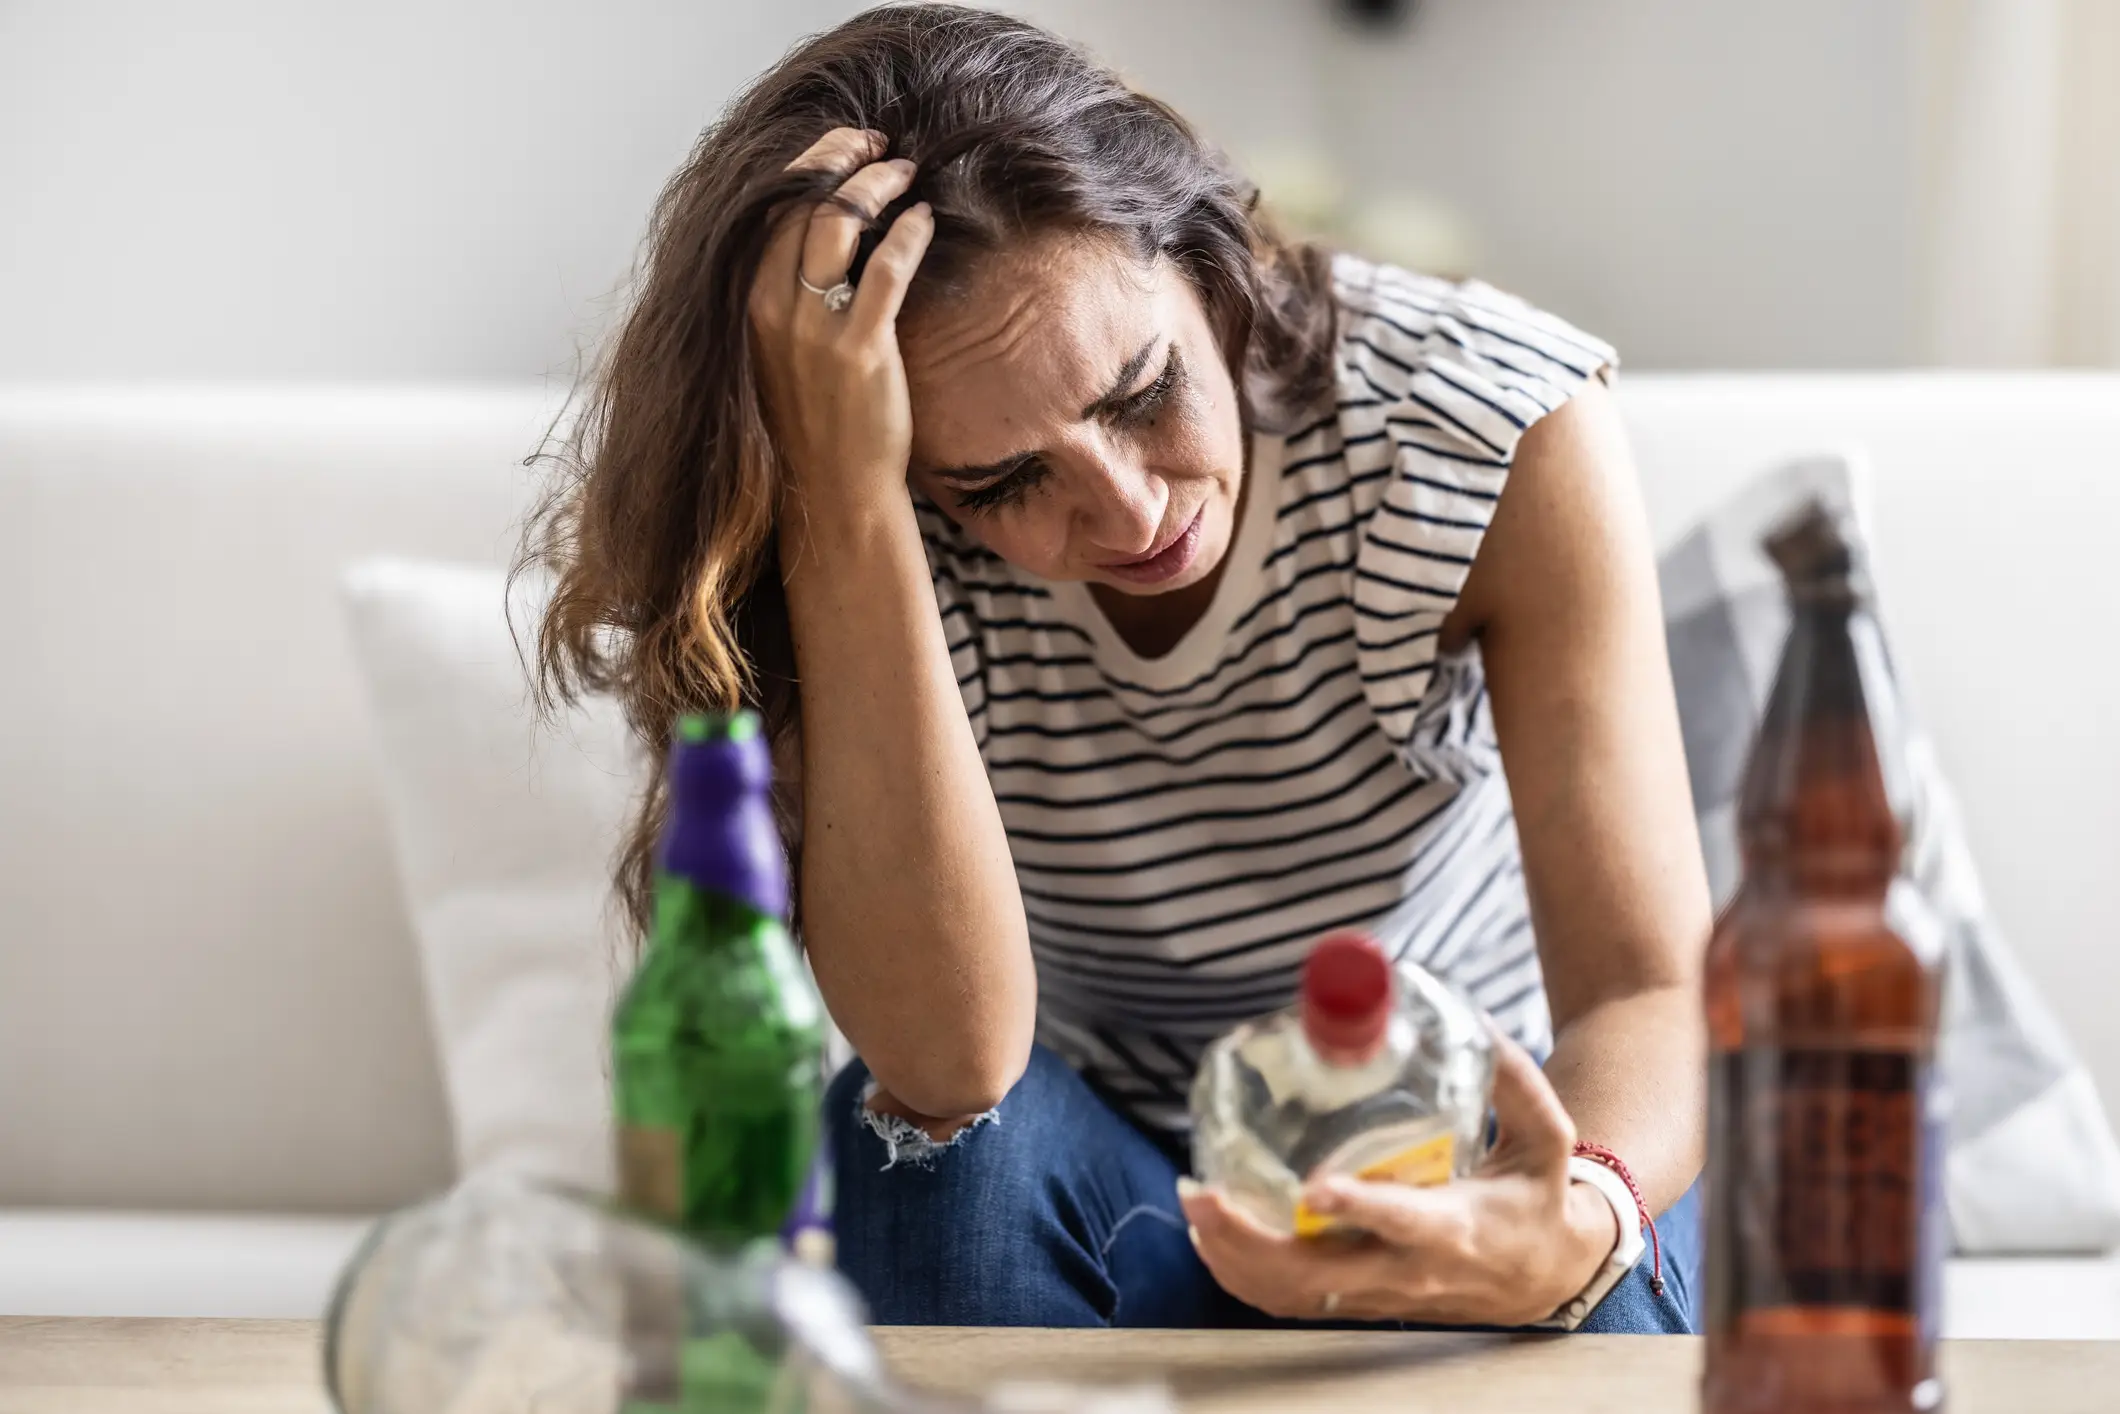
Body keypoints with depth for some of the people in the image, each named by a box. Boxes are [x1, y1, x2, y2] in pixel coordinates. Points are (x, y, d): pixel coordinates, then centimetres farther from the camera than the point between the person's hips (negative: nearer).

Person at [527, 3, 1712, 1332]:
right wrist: (838, 504, -39)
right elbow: (948, 1059, -34)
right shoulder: (898, 541, -19)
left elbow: (1645, 988, -25)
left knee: (1576, 1297, -34)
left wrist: (1572, 1226, -50)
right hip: (1101, 1209, 2)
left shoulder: (1507, 427, -20)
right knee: (916, 1138, -31)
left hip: (1469, 1160, -1)